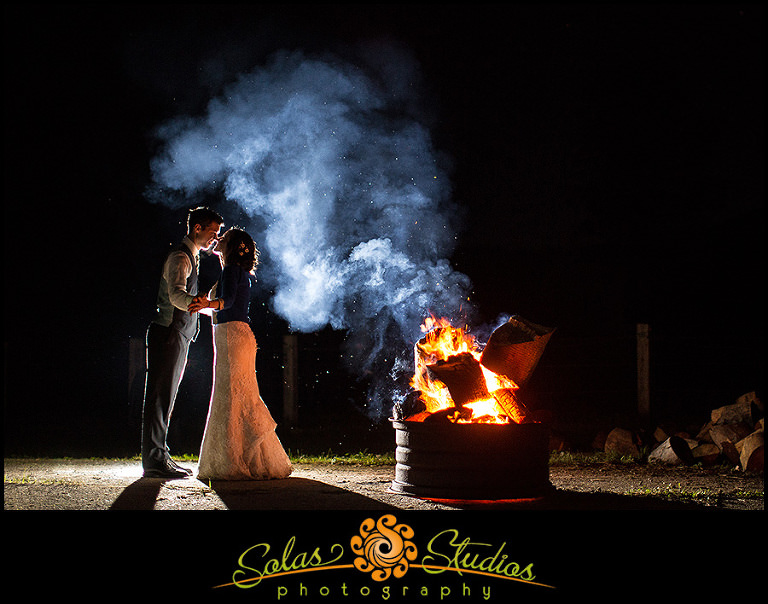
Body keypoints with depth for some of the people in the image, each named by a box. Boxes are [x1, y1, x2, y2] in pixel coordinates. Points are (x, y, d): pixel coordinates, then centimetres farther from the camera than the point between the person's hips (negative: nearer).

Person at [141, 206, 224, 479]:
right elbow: (176, 295, -29)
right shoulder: (180, 257, -12)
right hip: (168, 334, -10)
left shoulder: (192, 257, 21)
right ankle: (154, 461, -10)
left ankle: (160, 457, 17)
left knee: (166, 398, 12)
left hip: (178, 337, 10)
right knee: (159, 396, -9)